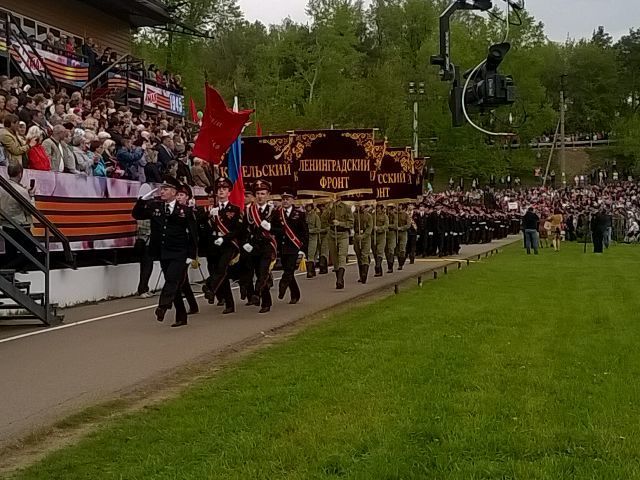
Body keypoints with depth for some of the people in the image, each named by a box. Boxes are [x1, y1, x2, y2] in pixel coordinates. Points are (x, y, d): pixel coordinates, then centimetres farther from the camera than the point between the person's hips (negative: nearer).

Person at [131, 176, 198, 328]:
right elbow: (136, 214, 9)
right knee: (174, 286, 9)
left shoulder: (185, 210, -4)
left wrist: (191, 255, -7)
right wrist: (143, 199, -6)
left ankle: (162, 307, -35)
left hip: (179, 255, -4)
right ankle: (181, 317, 17)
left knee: (172, 280, -23)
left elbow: (193, 234, -3)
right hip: (163, 254, 4)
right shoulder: (154, 206, 7)